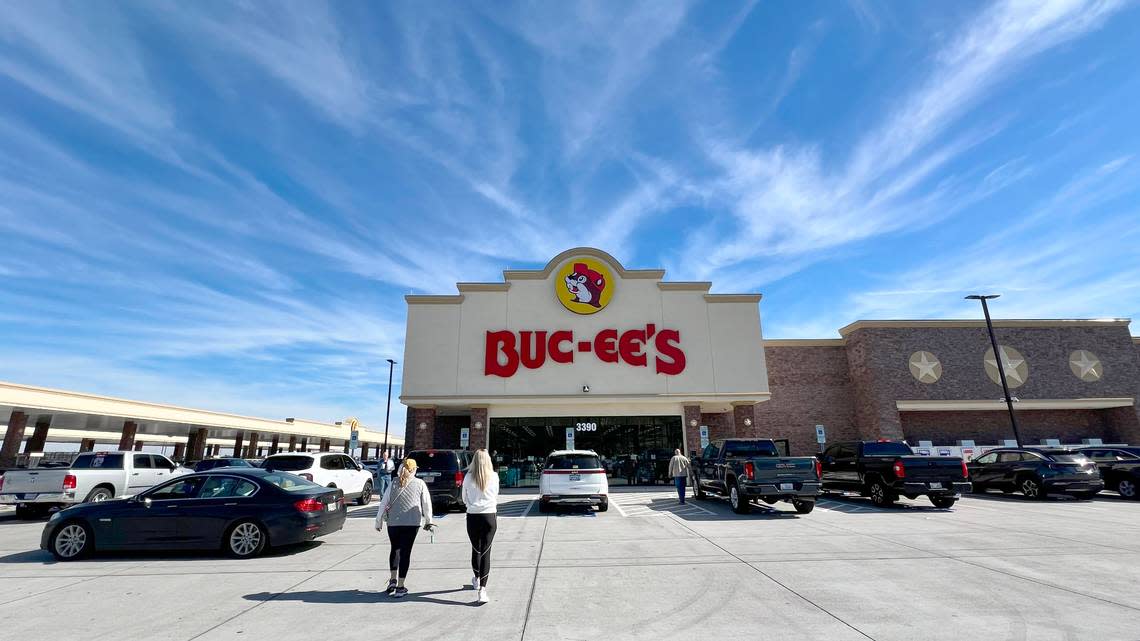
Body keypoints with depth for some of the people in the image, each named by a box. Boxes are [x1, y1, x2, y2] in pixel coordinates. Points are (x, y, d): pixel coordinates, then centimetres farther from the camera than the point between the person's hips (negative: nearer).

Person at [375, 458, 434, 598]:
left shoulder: (394, 484, 3)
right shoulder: (420, 484, 1)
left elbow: (383, 503, 2)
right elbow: (427, 504, 2)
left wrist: (379, 521, 12)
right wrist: (428, 522, 13)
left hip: (393, 522, 2)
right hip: (412, 523, -1)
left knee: (394, 549, 21)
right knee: (405, 552, 5)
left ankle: (393, 579, 12)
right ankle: (400, 587, 7)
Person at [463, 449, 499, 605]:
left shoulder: (468, 477, -6)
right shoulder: (494, 477, -6)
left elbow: (464, 499, 7)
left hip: (473, 517, 1)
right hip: (490, 516, -1)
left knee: (476, 550, 18)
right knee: (486, 552, 2)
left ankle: (477, 580, 40)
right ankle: (482, 589, -4)